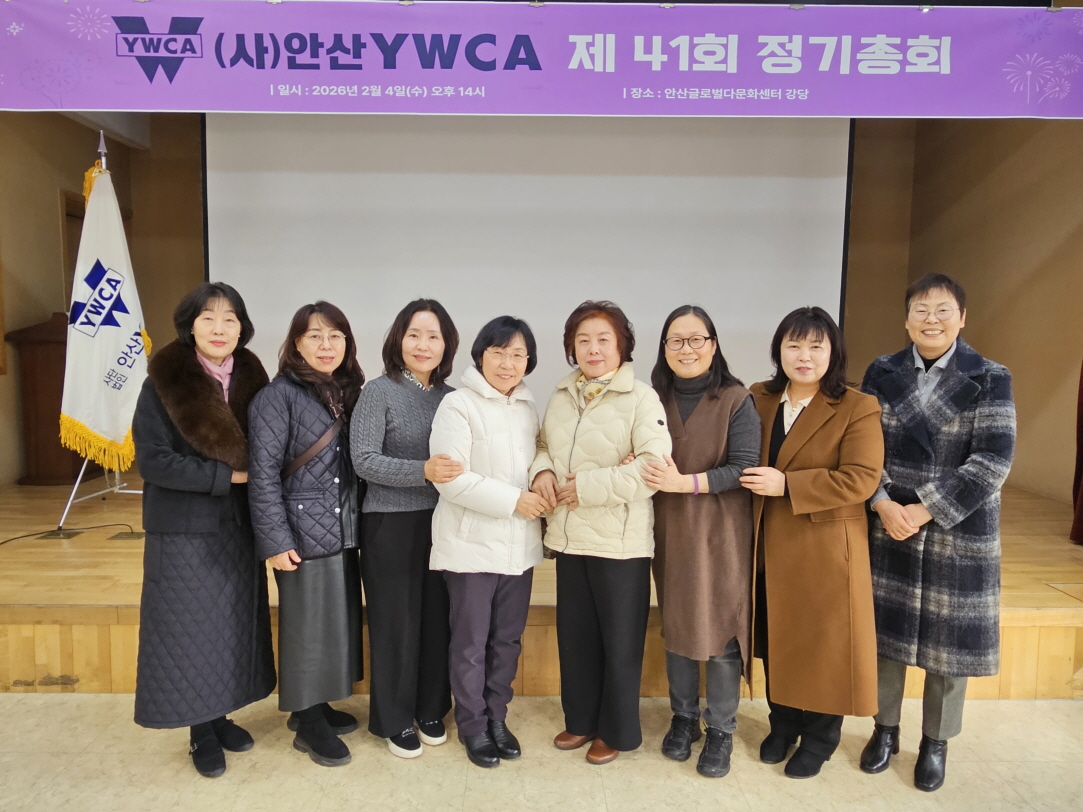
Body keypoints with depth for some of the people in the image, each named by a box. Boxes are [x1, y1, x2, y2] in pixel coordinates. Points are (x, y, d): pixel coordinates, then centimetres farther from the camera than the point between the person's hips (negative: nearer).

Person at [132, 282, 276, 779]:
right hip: (184, 530, -4)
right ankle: (202, 731, 25)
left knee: (234, 623, 13)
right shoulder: (164, 382, -11)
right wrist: (227, 476, -17)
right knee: (191, 628, 6)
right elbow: (151, 460, -15)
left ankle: (221, 716, 32)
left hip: (238, 526, 4)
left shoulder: (250, 379, 1)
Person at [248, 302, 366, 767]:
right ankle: (309, 724, 23)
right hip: (303, 532, -6)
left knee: (340, 619, 14)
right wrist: (275, 539, -16)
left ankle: (315, 706, 34)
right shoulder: (279, 396, -11)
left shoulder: (349, 393, 8)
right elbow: (263, 473, -13)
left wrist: (358, 522, 8)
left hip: (343, 531, 7)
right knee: (307, 626, 5)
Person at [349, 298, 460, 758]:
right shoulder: (379, 392, -8)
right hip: (391, 525, -4)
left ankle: (431, 710, 32)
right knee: (395, 621, 7)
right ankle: (394, 720, 26)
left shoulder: (450, 397, 5)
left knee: (437, 618, 12)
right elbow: (363, 461, -15)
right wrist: (422, 471, -25)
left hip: (441, 523, 4)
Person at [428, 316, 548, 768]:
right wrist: (513, 500, -19)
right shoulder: (458, 406, -12)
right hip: (472, 544, -6)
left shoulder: (528, 408, 8)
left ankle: (496, 717, 34)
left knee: (507, 640, 16)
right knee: (471, 642, 9)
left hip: (519, 545, 6)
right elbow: (451, 478, -19)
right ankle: (472, 725, 28)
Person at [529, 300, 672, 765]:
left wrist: (586, 486, -19)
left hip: (621, 541, -6)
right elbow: (544, 444, 18)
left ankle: (616, 731, 30)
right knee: (575, 636, 18)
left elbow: (652, 467, -20)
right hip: (569, 537, 6)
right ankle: (580, 720, 38)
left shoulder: (641, 398, -11)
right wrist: (542, 471, -5)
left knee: (620, 641, 10)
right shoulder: (561, 398, 8)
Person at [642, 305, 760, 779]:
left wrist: (685, 483, -23)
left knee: (721, 630, 4)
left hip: (720, 533, -3)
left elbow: (744, 468, -13)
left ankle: (720, 731, 24)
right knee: (675, 626, 13)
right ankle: (683, 718, 33)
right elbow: (645, 463, 9)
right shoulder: (656, 399, 3)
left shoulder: (735, 399, -7)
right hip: (670, 532, 3)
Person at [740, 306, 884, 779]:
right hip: (769, 548, 5)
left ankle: (819, 738, 32)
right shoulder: (758, 400, 5)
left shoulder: (858, 408, -10)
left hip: (825, 550, -4)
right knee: (774, 640, 16)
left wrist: (787, 485, -23)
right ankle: (783, 724, 38)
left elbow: (860, 479, -19)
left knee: (823, 644, 9)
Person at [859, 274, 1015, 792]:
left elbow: (992, 462, -12)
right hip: (887, 527, 2)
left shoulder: (990, 380, -5)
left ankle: (936, 742, 31)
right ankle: (885, 728, 33)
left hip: (959, 532, -2)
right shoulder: (882, 373, 2)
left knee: (950, 636, 9)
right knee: (885, 629, 12)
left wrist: (925, 510, -18)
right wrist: (882, 504, -15)